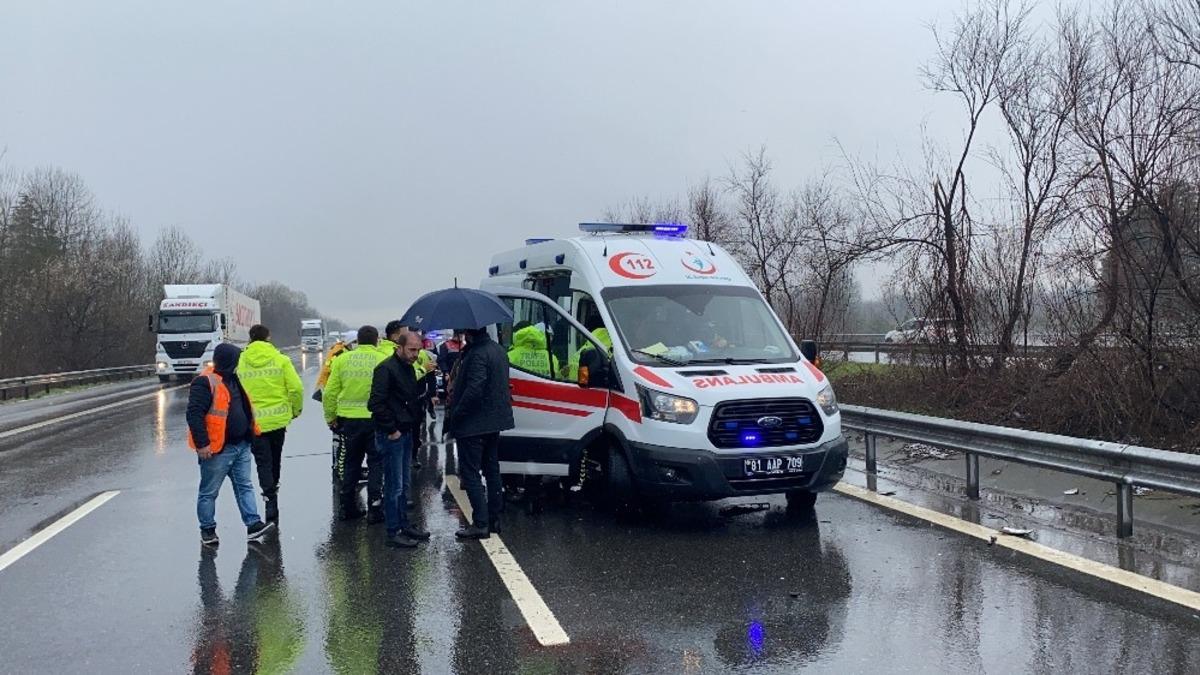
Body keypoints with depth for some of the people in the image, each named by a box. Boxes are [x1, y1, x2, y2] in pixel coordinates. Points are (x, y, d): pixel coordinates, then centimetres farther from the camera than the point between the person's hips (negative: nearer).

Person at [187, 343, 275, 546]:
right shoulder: (205, 382, -16)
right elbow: (194, 414, -22)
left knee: (245, 486, 7)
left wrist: (248, 433, 22)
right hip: (217, 450, -9)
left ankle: (253, 524, 9)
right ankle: (207, 530, 16)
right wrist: (202, 443, -24)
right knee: (209, 491, 5)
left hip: (240, 446, 9)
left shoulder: (232, 379, 13)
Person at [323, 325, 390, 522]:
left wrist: (330, 417, 14)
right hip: (376, 419, -3)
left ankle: (348, 507, 22)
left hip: (349, 419, 3)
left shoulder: (342, 360, 1)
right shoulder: (384, 360, -8)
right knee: (376, 463, 7)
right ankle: (374, 509, 6)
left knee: (351, 463, 16)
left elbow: (330, 392, 3)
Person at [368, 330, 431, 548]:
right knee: (394, 485, -4)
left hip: (406, 433, 9)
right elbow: (376, 403, -22)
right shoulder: (386, 368, -15)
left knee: (405, 484, 17)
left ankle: (404, 525, 28)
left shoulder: (408, 368, 13)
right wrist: (391, 430, -18)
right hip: (391, 436, -9)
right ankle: (393, 532, 4)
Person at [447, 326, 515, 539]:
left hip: (473, 425, -10)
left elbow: (474, 390, -29)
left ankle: (480, 524, -5)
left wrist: (456, 414, -17)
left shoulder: (477, 354, -22)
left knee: (470, 472, -3)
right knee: (492, 470, 17)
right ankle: (494, 519, 24)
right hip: (494, 421, 10)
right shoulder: (498, 350, 10)